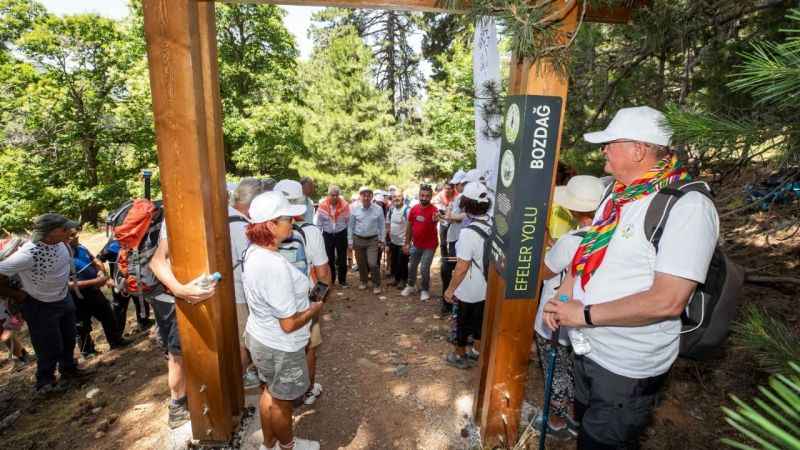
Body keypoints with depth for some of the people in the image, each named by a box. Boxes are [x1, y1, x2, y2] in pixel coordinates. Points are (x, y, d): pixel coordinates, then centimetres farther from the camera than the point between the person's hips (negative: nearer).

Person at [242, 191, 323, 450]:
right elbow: (289, 324, -29)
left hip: (259, 337, 8)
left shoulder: (253, 252, -5)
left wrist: (302, 298, 10)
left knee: (269, 393, 27)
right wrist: (315, 309, -12)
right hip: (280, 348, -8)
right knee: (281, 401, 19)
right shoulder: (276, 266, -35)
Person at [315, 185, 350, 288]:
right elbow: (318, 223, -2)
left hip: (341, 234, 0)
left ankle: (342, 281, 21)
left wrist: (350, 237, -3)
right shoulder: (322, 205, -10)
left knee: (342, 259, 8)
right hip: (327, 235, 0)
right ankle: (330, 280, 25)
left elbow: (349, 222, -5)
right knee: (329, 259, 10)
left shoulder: (345, 205, -11)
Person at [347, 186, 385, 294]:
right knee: (361, 263, 14)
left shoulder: (378, 209, -7)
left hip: (373, 240, -2)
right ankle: (364, 281, 37)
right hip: (358, 239, 2)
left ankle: (376, 285, 11)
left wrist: (382, 239, 0)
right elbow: (350, 226, 0)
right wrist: (350, 241, 0)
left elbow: (382, 225, 1)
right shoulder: (354, 209, -7)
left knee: (372, 263, -8)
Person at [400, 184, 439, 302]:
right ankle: (411, 286, 40)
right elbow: (409, 226, 5)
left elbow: (434, 225, -41)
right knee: (411, 266, 17)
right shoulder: (413, 209, -5)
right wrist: (406, 243, 7)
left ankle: (425, 290, 24)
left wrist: (435, 221, -65)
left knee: (424, 269, 0)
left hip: (429, 245, -5)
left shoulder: (434, 210, -19)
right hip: (416, 244, 5)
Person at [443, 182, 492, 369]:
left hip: (468, 290, -6)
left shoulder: (468, 232, -29)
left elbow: (462, 267, -24)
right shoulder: (493, 226, -8)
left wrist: (450, 289, -12)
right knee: (479, 320, 23)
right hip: (486, 287, 6)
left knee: (463, 322, 14)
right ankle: (476, 352, 41)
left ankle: (460, 356, 33)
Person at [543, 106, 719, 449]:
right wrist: (561, 299, -4)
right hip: (587, 346, 7)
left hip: (627, 366, -7)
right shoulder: (617, 195, 3)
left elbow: (667, 301, -28)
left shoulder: (689, 206, -22)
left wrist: (585, 314, -22)